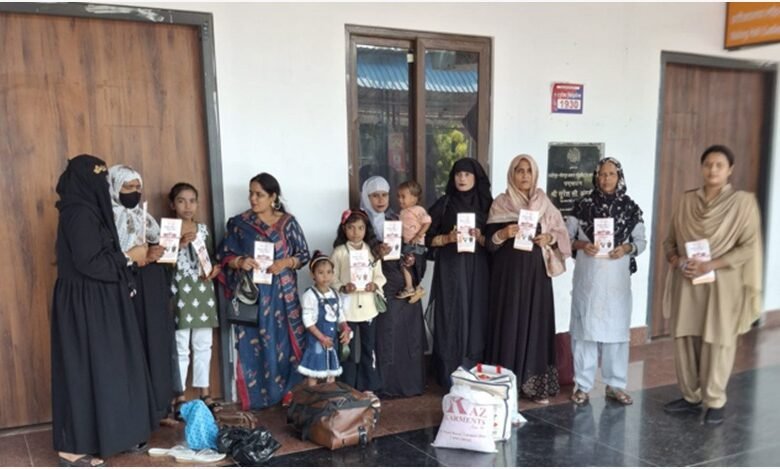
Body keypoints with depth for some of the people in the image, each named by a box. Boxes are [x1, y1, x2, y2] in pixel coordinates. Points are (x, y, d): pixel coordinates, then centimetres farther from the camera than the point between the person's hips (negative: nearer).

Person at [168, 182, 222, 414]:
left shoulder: (203, 229, 11)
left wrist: (215, 269, -2)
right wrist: (181, 243, -20)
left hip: (203, 292, 4)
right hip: (180, 292, -4)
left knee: (203, 345, 10)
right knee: (181, 347, 0)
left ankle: (204, 392, 21)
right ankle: (180, 397, 10)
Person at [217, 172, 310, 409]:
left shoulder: (288, 222, 4)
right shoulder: (239, 223, 3)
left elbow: (304, 254, 5)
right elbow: (223, 256, 4)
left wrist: (286, 262, -14)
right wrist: (239, 262, -16)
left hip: (281, 294, 1)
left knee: (284, 340, 2)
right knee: (253, 343, 0)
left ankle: (287, 392, 15)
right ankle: (257, 396, 10)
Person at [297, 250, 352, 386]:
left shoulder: (335, 294, 7)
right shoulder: (310, 295, -13)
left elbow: (340, 316, 12)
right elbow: (308, 321, -17)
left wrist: (345, 330, -6)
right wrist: (322, 337, -19)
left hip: (332, 339, 7)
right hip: (316, 340, -7)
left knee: (332, 372, 14)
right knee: (313, 374, -1)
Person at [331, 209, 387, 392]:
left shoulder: (373, 251, 4)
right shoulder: (339, 252, -3)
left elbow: (379, 276, 6)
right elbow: (332, 279, -4)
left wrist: (375, 285, -14)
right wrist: (342, 288, -21)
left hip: (368, 307, 3)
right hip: (347, 308, -2)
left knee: (368, 349, 12)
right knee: (348, 350, 6)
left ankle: (368, 387, 24)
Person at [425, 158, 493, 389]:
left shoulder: (486, 204, 6)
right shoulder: (444, 203, 1)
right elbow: (427, 237, 1)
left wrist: (480, 238, -13)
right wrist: (448, 238, -15)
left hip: (477, 271, 2)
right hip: (450, 270, -2)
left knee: (476, 318, 3)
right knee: (451, 319, -3)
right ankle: (449, 379, 5)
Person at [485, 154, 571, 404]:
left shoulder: (544, 203, 7)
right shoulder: (500, 203, 1)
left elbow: (562, 234, 9)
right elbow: (489, 243, -1)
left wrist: (549, 238, -11)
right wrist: (502, 234, -20)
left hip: (536, 271, 2)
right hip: (508, 272, -2)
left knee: (536, 323, 4)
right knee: (509, 324, -1)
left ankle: (536, 384, 11)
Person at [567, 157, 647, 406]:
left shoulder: (630, 207, 4)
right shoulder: (583, 204, 0)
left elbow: (641, 241, 7)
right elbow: (566, 236, 3)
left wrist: (627, 248, -12)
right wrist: (581, 245, -16)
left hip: (617, 278, 1)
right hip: (587, 276, -1)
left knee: (617, 328, 6)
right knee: (585, 327, 2)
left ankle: (615, 384, 18)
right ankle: (583, 385, 11)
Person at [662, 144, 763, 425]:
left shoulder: (743, 202, -4)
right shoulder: (687, 200, 7)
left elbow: (749, 247, -9)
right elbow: (670, 240, 11)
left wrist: (711, 265, -18)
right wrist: (677, 262, -10)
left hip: (722, 283, -4)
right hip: (687, 282, 4)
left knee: (717, 343, 2)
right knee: (685, 339, 7)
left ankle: (715, 402, 15)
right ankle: (690, 396, 22)